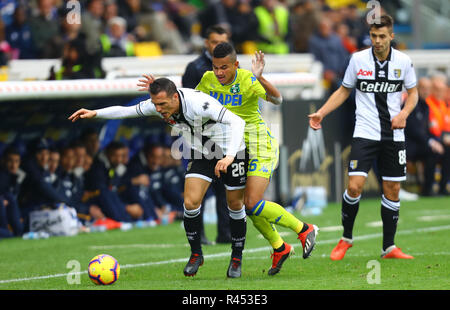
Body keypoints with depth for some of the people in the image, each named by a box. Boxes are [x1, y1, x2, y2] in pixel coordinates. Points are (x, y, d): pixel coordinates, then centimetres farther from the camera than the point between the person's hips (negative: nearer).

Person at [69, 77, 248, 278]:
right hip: (201, 154, 5)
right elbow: (127, 111, 1)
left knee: (235, 205, 3)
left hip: (231, 150, -5)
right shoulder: (157, 105, -16)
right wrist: (95, 113, -9)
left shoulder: (198, 104, -36)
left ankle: (237, 258, 22)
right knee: (190, 202, -11)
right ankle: (196, 254, 8)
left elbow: (237, 122, -42)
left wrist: (229, 156, -53)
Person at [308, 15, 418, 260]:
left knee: (392, 189, 3)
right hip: (365, 133, -1)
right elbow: (344, 91, 10)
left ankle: (389, 247, 14)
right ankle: (346, 238, 8)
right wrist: (321, 113, -2)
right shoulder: (358, 59, -2)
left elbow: (413, 92, 12)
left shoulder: (403, 62, 0)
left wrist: (404, 113, -8)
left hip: (393, 136, 1)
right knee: (355, 186, -13)